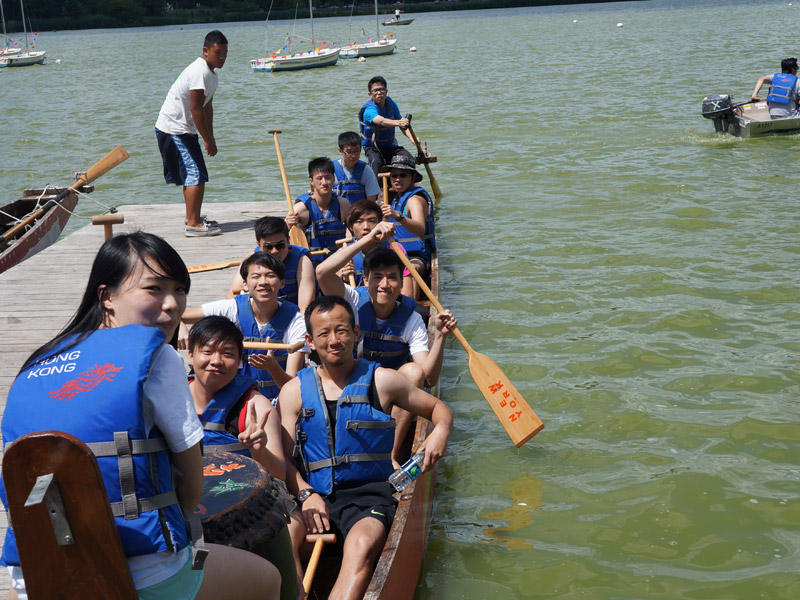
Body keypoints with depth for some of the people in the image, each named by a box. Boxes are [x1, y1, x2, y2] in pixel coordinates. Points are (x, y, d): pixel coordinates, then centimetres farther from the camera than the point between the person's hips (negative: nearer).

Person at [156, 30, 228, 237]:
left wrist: (210, 137, 15)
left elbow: (207, 106, 18)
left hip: (182, 129, 11)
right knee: (196, 174, -13)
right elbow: (196, 109, -22)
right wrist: (208, 140, -17)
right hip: (174, 129, -11)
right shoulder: (200, 72, -20)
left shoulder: (210, 73, 13)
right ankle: (193, 224, -13)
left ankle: (192, 218, 28)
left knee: (192, 174, 18)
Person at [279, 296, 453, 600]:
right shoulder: (294, 391, 13)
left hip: (369, 494, -2)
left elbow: (439, 408, 18)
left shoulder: (382, 381, 9)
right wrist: (305, 494, -12)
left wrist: (441, 431, -7)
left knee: (362, 544, -35)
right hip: (314, 495, 2)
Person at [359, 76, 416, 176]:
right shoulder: (368, 109, -20)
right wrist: (397, 122, -62)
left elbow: (403, 124, -1)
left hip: (391, 146, 5)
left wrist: (411, 138, -22)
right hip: (372, 147, -5)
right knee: (376, 162, -36)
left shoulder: (391, 103, 0)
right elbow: (381, 121, -42)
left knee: (410, 160, -19)